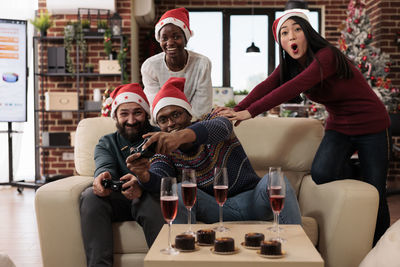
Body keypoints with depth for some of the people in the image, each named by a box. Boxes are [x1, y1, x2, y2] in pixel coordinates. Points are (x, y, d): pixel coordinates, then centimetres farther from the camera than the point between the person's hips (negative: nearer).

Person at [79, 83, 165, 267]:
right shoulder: (106, 143, 21)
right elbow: (105, 166, -3)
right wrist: (102, 176, -30)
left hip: (147, 198, -3)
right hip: (117, 202, 3)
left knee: (151, 199, -35)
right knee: (90, 195, -25)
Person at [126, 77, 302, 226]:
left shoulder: (211, 121, -6)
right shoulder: (166, 151, 2)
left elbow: (221, 127, -33)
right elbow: (157, 180, -19)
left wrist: (181, 135, -55)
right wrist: (144, 176, -47)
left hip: (250, 199, -1)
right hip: (213, 208, 1)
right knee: (178, 191, -27)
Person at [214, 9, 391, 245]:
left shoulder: (326, 56, -26)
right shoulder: (290, 65, -3)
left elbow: (293, 88, -39)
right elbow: (266, 87, -20)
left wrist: (250, 112, -46)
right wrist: (236, 110, -37)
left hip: (371, 127, -5)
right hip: (339, 126, 5)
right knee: (321, 173, -23)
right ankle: (347, 174, 11)